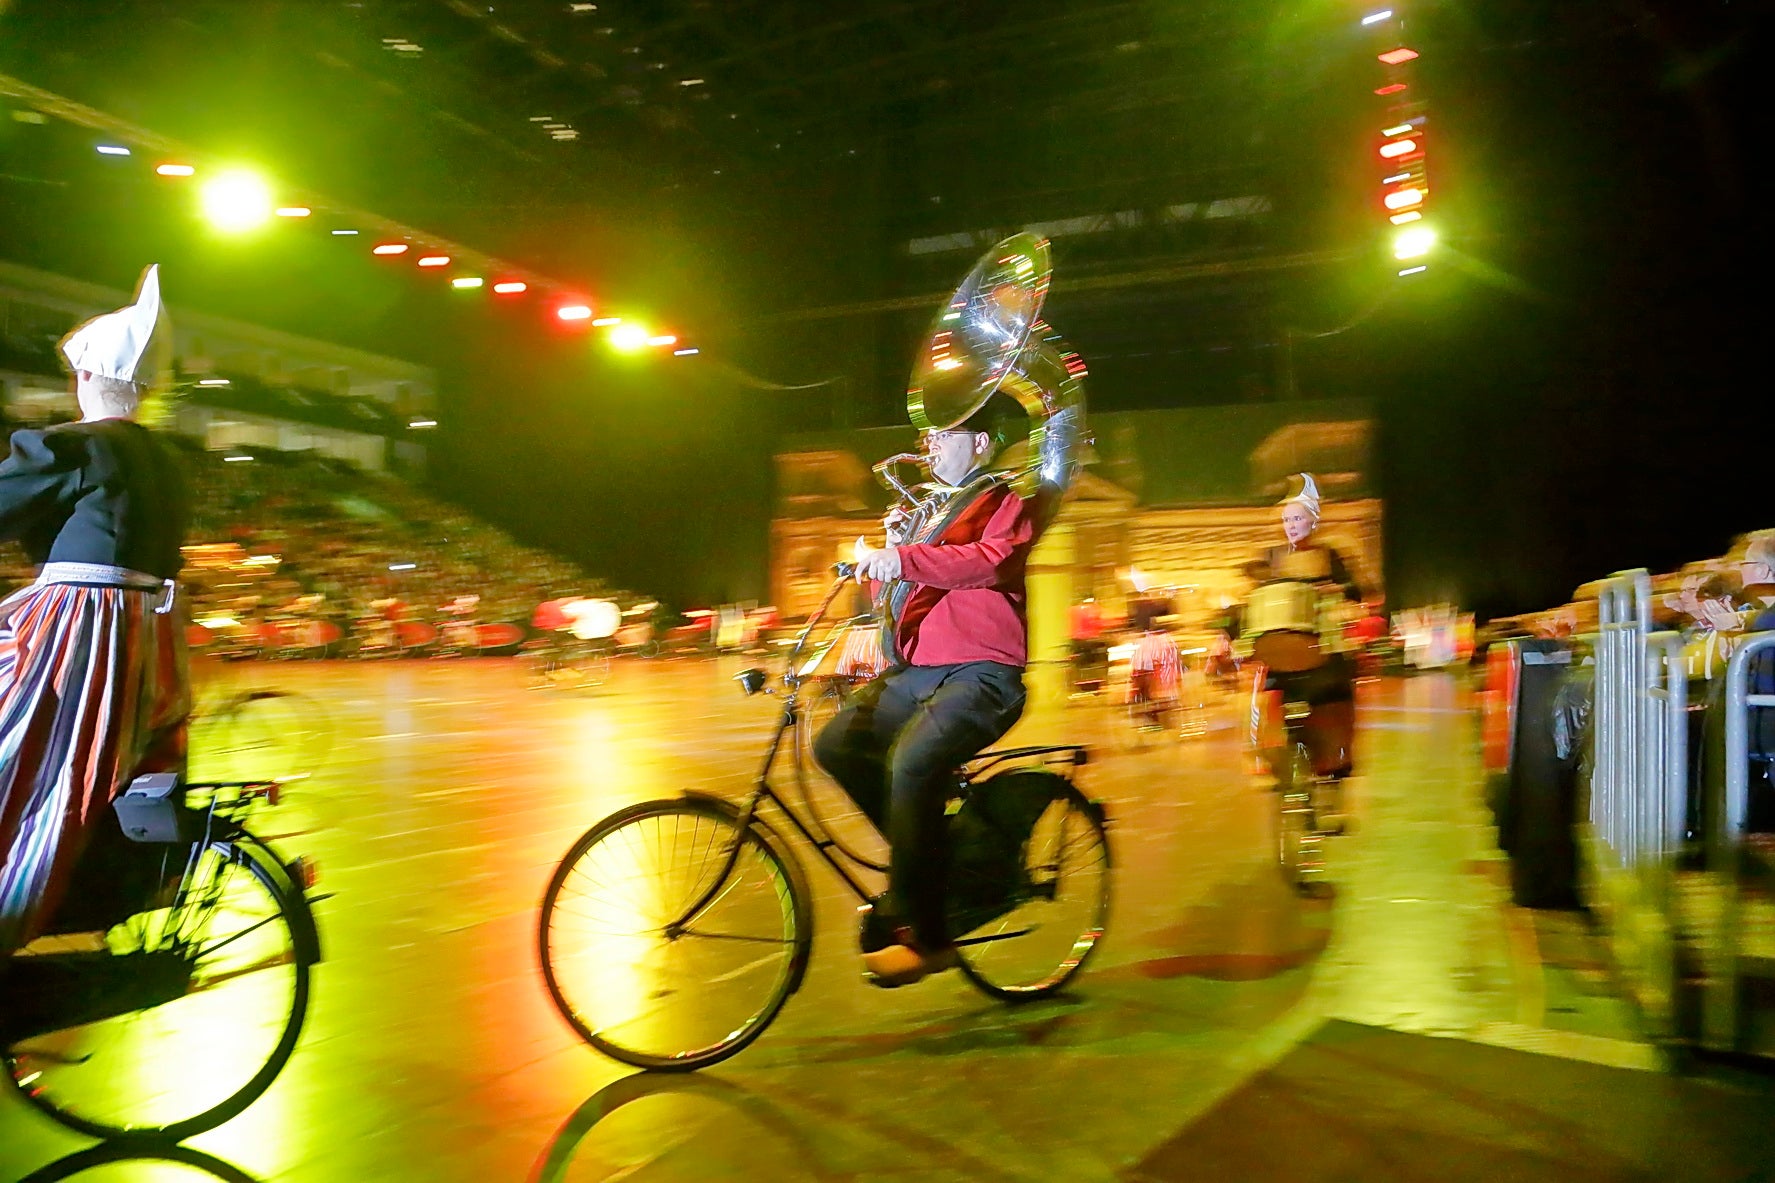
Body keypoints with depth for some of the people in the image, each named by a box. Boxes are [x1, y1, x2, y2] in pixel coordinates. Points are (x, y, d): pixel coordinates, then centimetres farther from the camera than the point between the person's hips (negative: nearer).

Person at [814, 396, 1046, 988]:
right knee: (836, 745, -9)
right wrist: (890, 547, 6)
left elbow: (993, 560, -20)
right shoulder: (927, 510, 26)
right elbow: (889, 592, 26)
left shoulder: (1005, 502, 3)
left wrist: (905, 557, -32)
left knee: (912, 762, -30)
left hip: (979, 673, -8)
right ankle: (927, 847, 6)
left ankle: (923, 933, -21)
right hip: (914, 672, 8)